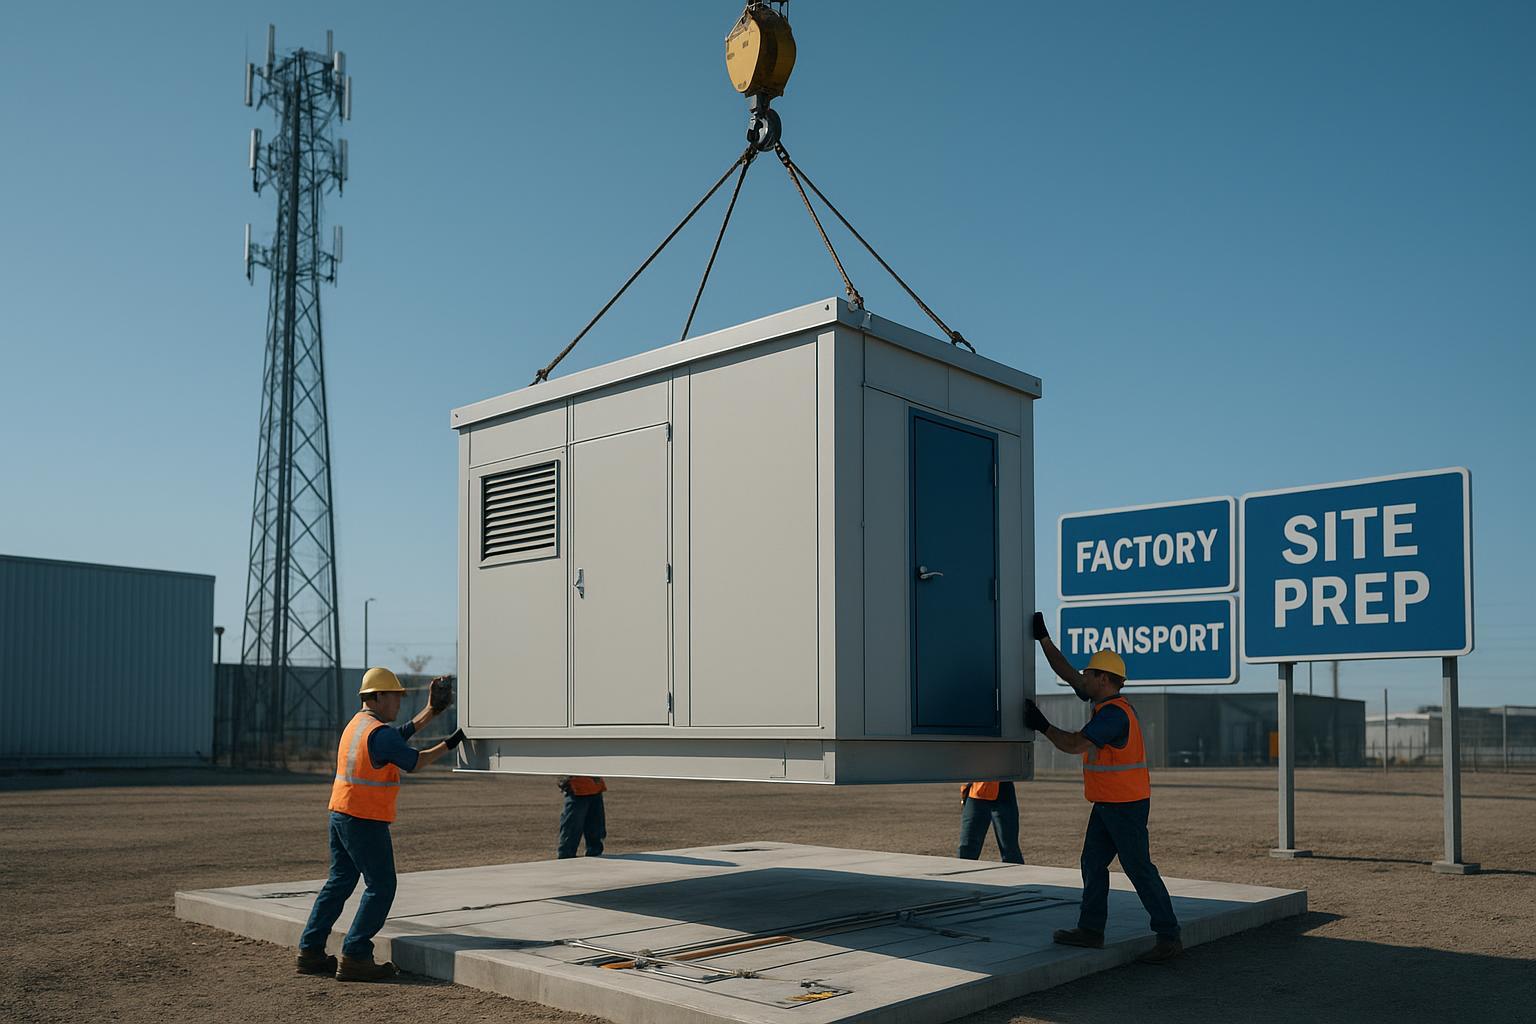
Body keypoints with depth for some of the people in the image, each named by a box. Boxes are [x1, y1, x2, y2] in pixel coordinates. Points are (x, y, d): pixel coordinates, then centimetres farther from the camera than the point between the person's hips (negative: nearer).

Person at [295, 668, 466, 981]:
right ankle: (355, 958, -5)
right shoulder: (378, 732, -17)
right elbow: (414, 762, -10)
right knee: (381, 887, -3)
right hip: (365, 820, -10)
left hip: (340, 815, 10)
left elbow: (400, 736, 19)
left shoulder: (357, 724, 13)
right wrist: (449, 744, -1)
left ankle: (310, 951, 18)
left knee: (339, 882, 16)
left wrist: (430, 711, 18)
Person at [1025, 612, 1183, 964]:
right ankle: (1090, 929, 15)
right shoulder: (1105, 702, 9)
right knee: (1093, 863, 11)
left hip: (1126, 806, -10)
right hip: (1107, 803, 10)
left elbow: (1073, 744, -26)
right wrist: (1043, 638, 13)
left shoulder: (1114, 713, -21)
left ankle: (1169, 938, 1)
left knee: (1139, 869, -5)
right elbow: (1066, 672, 15)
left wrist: (1041, 726, -13)